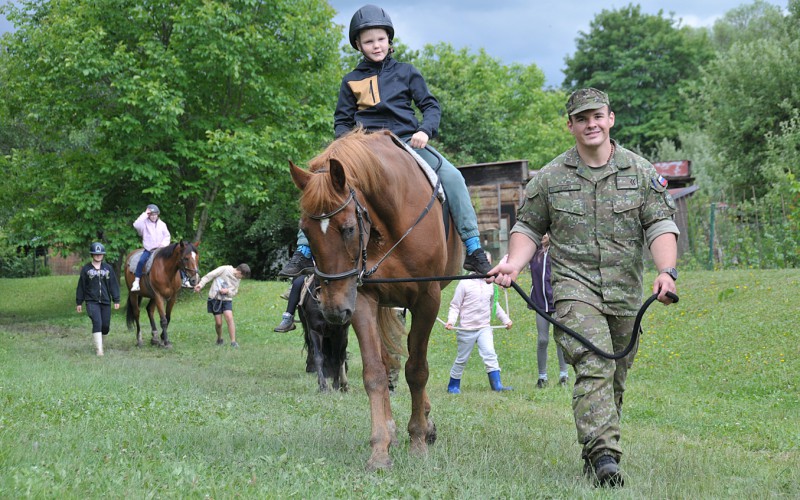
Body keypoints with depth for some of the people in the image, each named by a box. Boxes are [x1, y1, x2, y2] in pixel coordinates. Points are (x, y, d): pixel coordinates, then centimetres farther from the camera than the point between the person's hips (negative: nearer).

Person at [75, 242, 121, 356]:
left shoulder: (108, 268, 5)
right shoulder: (86, 269, 2)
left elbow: (114, 285, 6)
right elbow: (81, 286, 6)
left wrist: (116, 300, 1)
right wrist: (79, 302, 6)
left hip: (105, 301, 3)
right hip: (92, 301, -3)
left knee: (105, 325, 6)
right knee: (97, 323, -17)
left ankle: (99, 338, 36)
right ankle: (99, 349, -16)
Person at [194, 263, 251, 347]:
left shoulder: (238, 279, 6)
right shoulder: (224, 269, -11)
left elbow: (234, 292, 12)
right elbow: (209, 276, -12)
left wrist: (228, 291, -11)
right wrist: (200, 284, -23)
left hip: (226, 299, 4)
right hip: (215, 298, -4)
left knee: (229, 318, -17)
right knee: (218, 323, -4)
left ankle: (233, 342, -16)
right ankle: (219, 339, 24)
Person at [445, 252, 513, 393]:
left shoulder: (490, 285, 8)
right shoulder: (465, 283, -7)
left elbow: (494, 305, 23)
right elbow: (455, 306, -4)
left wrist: (505, 319, 24)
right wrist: (450, 321, -18)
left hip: (484, 328, 3)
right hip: (467, 329, -3)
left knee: (490, 355, -13)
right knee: (462, 359, 6)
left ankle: (496, 384, -17)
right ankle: (453, 386, 20)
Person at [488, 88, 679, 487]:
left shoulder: (641, 172, 5)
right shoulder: (550, 177, 4)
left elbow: (661, 225, 0)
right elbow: (528, 227, 12)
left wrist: (667, 271, -17)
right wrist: (514, 263, -7)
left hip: (626, 293, 3)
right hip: (574, 287, -3)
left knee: (615, 378, 10)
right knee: (593, 368, -20)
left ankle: (594, 453, 25)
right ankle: (604, 456, -29)